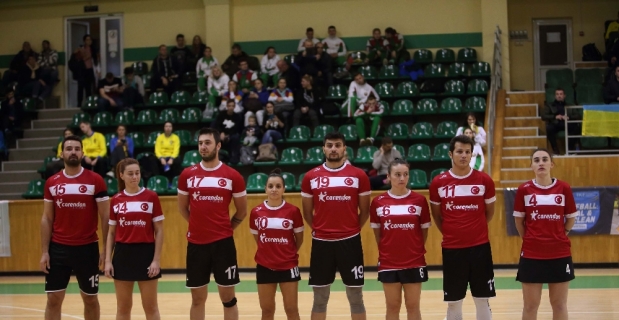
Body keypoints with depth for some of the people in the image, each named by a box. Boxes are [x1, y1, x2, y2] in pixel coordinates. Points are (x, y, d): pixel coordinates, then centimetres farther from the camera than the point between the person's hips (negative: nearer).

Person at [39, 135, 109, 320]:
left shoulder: (95, 181, -3)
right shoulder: (51, 183, 4)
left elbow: (105, 217, -2)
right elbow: (47, 219, 7)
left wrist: (106, 249, -8)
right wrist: (44, 251, 0)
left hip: (87, 248, -2)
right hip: (58, 248, 2)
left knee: (90, 298, 10)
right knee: (53, 299, 2)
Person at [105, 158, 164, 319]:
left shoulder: (151, 197, -3)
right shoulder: (116, 200, 3)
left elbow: (159, 231, -2)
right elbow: (111, 233, 9)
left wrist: (156, 259, -8)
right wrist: (108, 260, 1)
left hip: (146, 253, -2)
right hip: (122, 254, 2)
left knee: (150, 307, 5)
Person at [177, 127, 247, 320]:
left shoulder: (232, 176, -2)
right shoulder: (187, 175, 3)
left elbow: (242, 211, 8)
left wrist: (226, 228, 7)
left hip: (223, 243, -2)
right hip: (196, 243, 2)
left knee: (228, 297, 4)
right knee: (197, 298, 10)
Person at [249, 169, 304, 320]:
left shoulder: (293, 211, -6)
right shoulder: (256, 212, -1)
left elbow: (299, 238, 6)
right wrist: (268, 251, 11)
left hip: (288, 266, -2)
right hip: (264, 266, 2)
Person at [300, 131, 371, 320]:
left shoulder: (358, 175, 0)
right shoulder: (311, 177, 3)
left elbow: (365, 211, 6)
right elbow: (307, 212, 11)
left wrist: (352, 229, 1)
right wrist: (318, 229, 4)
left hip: (350, 241, -1)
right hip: (321, 242, 1)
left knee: (355, 297, 6)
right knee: (320, 298, 8)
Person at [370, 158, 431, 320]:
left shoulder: (419, 200, -3)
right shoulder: (378, 202, -2)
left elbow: (424, 230, 6)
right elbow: (377, 232, 8)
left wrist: (416, 250, 5)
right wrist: (385, 250, 8)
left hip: (414, 263, 0)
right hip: (388, 263, 0)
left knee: (413, 306, 7)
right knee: (392, 306, 9)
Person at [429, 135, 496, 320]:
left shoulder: (484, 180, -2)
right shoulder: (438, 182, -2)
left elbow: (490, 212, 11)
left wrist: (475, 230, 11)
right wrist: (450, 233, 8)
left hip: (480, 246, 0)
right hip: (451, 248, 0)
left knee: (482, 300, 6)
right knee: (453, 302, 7)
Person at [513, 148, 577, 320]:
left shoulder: (564, 188, -2)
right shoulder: (524, 189, -4)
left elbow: (571, 218, 8)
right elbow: (518, 220, 6)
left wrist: (559, 236, 3)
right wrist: (529, 239, 5)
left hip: (560, 254, 1)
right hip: (531, 255, 0)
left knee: (559, 305, 9)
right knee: (530, 306, 7)